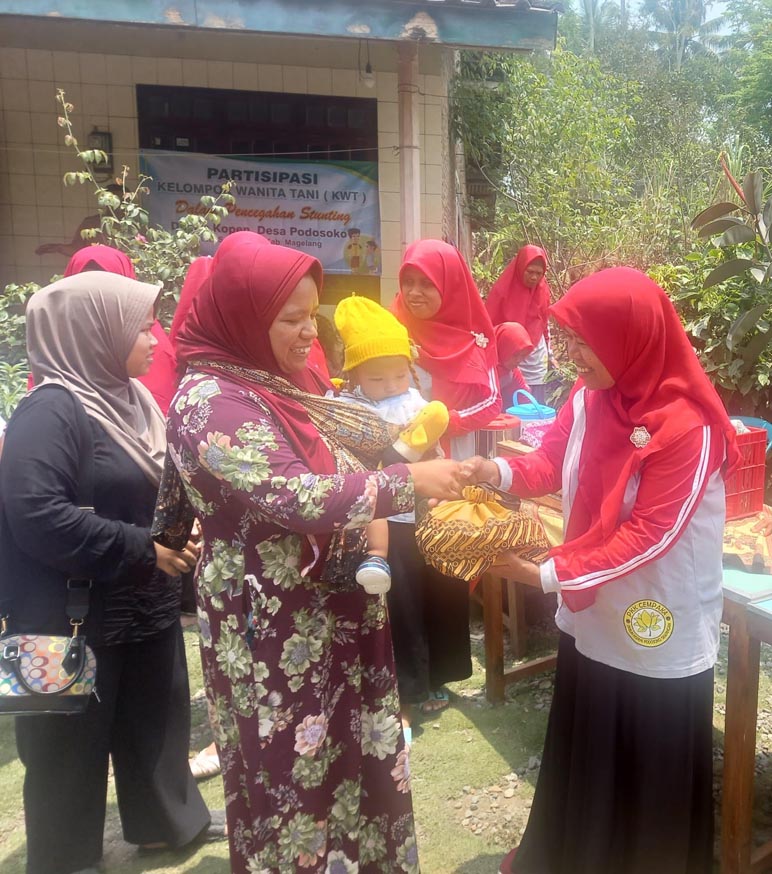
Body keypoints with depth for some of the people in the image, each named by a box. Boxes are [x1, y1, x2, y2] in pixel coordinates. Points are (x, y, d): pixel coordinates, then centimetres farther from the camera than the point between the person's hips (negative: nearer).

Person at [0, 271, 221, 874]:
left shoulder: (134, 400, 7)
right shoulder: (51, 411, -20)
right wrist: (142, 551, -23)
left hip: (146, 605, 8)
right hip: (79, 618, -8)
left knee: (157, 717, 23)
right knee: (74, 745, 11)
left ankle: (169, 821, 45)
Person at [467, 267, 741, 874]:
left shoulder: (687, 426, -25)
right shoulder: (588, 398, -5)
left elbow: (648, 536, -26)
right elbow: (552, 462, 6)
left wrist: (547, 575, -30)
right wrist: (497, 471, -15)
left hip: (660, 637, -7)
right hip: (594, 619, 7)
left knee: (650, 776, 15)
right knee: (581, 759, 26)